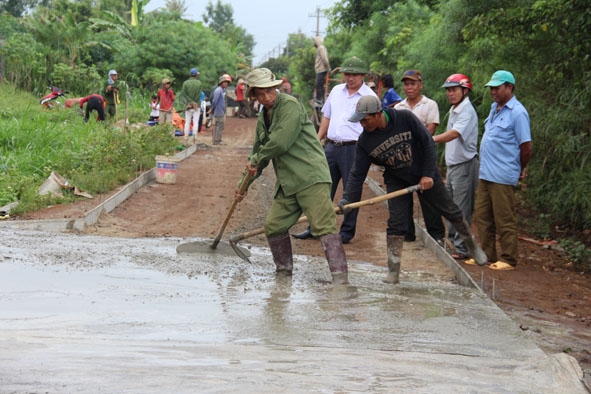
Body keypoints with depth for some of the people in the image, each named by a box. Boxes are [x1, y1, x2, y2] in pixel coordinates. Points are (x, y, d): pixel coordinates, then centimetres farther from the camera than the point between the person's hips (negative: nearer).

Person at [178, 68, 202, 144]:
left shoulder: (185, 83, -4)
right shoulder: (199, 83, -4)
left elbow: (184, 94, -10)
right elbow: (199, 95, -10)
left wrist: (190, 102, -11)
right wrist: (194, 102, -9)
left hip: (188, 106, 0)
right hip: (197, 106, 0)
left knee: (187, 123, 6)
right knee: (195, 122, 3)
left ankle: (186, 140, 5)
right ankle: (194, 139, 0)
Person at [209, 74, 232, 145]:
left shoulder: (223, 90, 14)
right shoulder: (218, 90, -17)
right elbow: (214, 101, -20)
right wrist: (212, 109, -8)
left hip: (222, 113, 10)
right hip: (219, 113, -10)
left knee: (220, 127, 15)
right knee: (219, 126, -6)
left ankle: (218, 140, 23)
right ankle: (216, 141, -1)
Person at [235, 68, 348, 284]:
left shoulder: (290, 105, -8)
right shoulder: (263, 118, 18)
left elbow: (281, 142, -18)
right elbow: (258, 152, 30)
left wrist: (256, 160, -2)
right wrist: (244, 184, 31)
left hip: (311, 177, -9)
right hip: (287, 183, 9)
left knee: (324, 225, -15)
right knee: (273, 226, 8)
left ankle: (339, 274, -19)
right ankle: (284, 271, 23)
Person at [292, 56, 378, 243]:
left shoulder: (369, 97, -5)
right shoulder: (336, 90, 12)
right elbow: (326, 116, 19)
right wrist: (318, 139, 14)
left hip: (353, 149, -5)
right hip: (331, 147, 6)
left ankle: (347, 232, 11)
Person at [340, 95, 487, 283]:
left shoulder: (405, 118, -24)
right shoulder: (365, 141, -16)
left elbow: (427, 142, -15)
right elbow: (357, 174, -13)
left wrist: (428, 174, -17)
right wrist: (348, 198, -26)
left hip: (425, 175, -1)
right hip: (396, 180, 1)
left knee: (451, 211, 9)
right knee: (396, 223, -11)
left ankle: (473, 246, 33)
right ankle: (393, 273, -6)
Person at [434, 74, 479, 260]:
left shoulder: (467, 111, -16)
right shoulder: (453, 110, 15)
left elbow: (454, 133, -32)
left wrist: (431, 139, -45)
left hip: (464, 166, -10)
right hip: (452, 165, 10)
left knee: (462, 211, -6)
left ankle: (462, 249, -1)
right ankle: (452, 243, 25)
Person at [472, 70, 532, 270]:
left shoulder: (517, 112, -12)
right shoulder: (494, 108, 14)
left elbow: (526, 146, -12)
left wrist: (520, 170, 0)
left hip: (503, 177, -9)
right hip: (485, 174, 9)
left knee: (505, 220, -1)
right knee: (482, 217, 12)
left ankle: (509, 260, 8)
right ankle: (487, 255, 23)